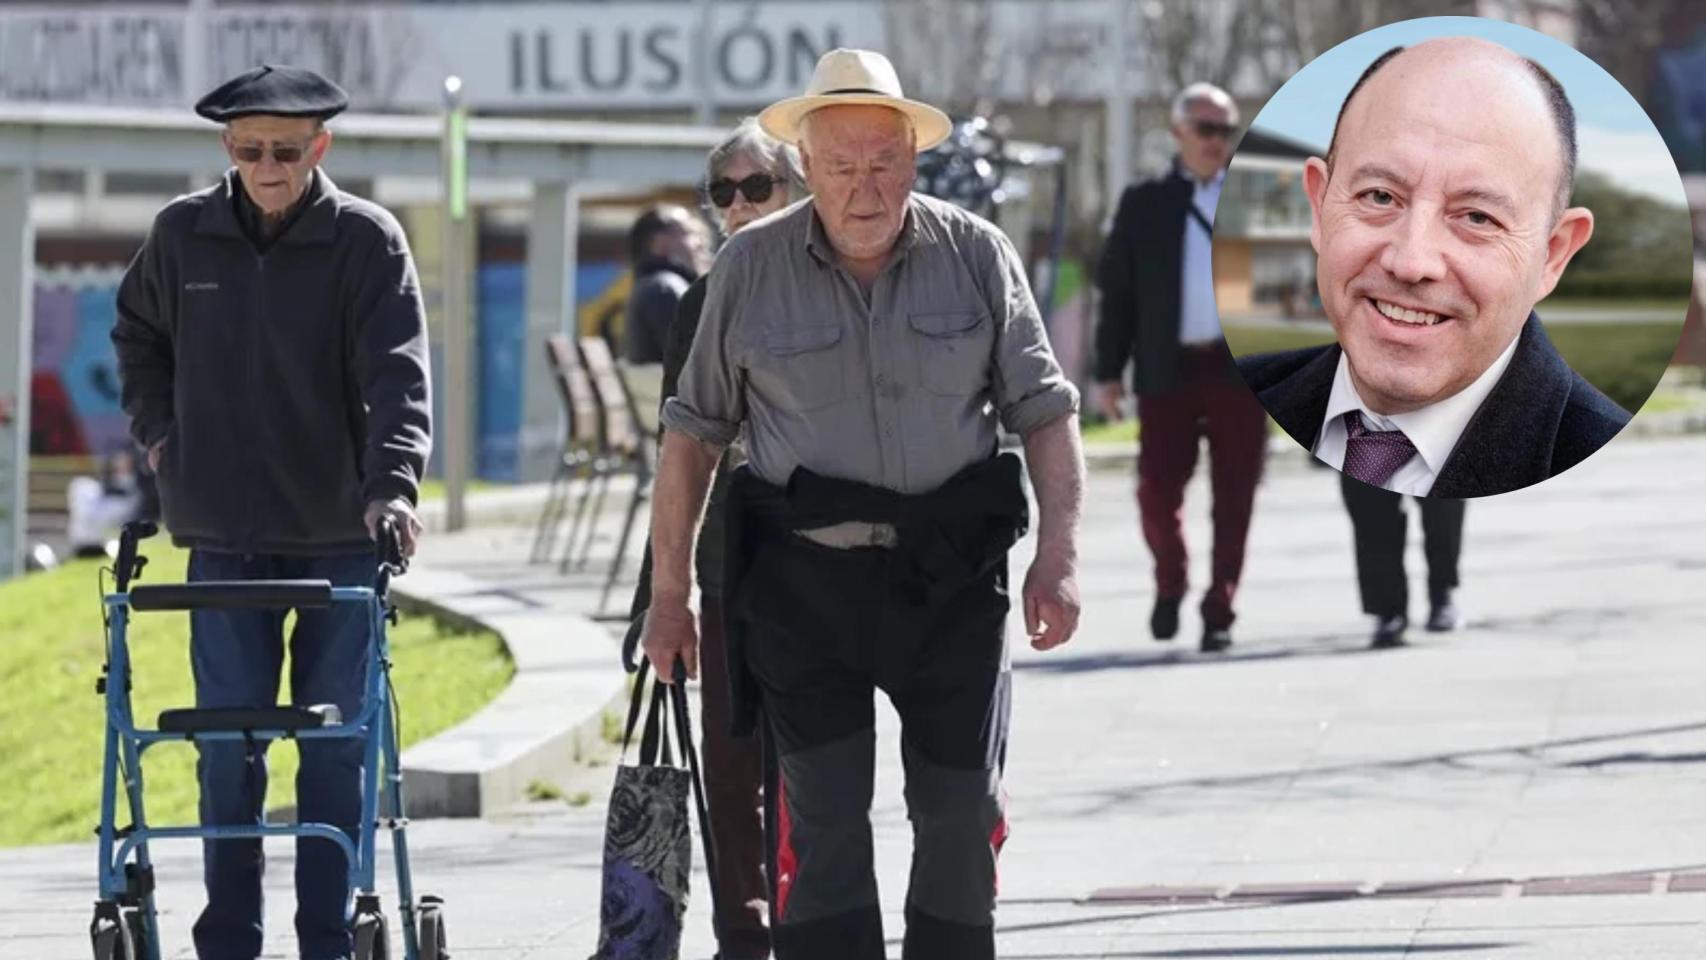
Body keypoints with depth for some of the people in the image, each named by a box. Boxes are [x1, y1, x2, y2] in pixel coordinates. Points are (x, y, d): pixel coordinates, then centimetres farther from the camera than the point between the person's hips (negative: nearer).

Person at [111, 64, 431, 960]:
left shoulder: (367, 240, -6)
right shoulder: (183, 235, 2)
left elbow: (397, 372, -16)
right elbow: (137, 333, 22)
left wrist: (393, 483, -29)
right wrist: (156, 427, 9)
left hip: (340, 536, -2)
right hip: (223, 533, 2)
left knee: (335, 747, 3)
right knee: (229, 747, 2)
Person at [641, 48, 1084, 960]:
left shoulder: (977, 256, 2)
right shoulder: (748, 269, 2)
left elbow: (1045, 412, 4)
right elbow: (692, 434, 7)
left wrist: (1059, 554, -9)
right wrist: (668, 595, 6)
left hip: (951, 577, 1)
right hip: (804, 579, -1)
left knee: (961, 814, 4)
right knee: (821, 822, -4)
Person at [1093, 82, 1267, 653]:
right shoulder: (1145, 205, 9)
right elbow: (1116, 292, 9)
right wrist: (1108, 371, 4)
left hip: (1239, 367, 0)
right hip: (1168, 370, 0)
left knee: (1233, 498, 0)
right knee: (1158, 488, -3)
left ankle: (1219, 612, 9)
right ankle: (1170, 584, 24)